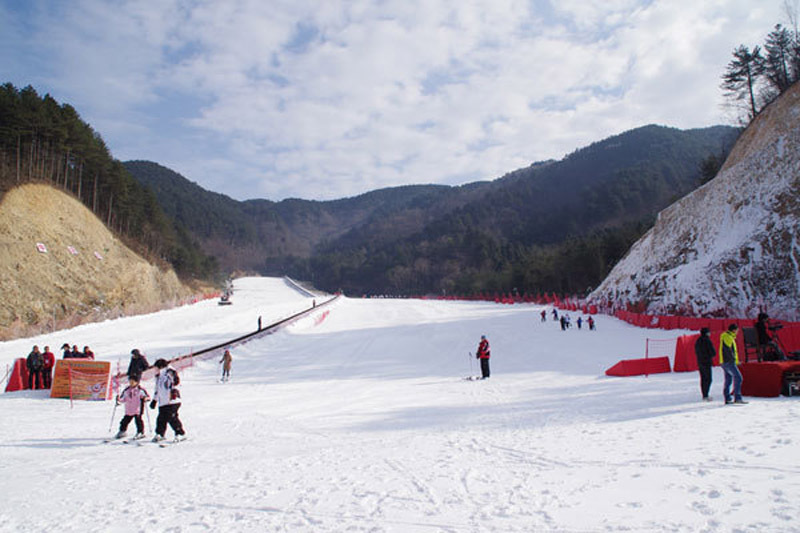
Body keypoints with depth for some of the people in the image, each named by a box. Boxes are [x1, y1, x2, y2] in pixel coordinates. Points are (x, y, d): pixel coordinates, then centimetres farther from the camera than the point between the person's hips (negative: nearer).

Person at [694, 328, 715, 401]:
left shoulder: (697, 341, 11)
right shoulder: (707, 341, -12)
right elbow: (713, 352, -13)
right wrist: (710, 355, 8)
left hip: (700, 362, 7)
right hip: (706, 362, -7)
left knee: (703, 379, 11)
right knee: (708, 379, -6)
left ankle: (704, 396, 13)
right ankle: (705, 396, -12)